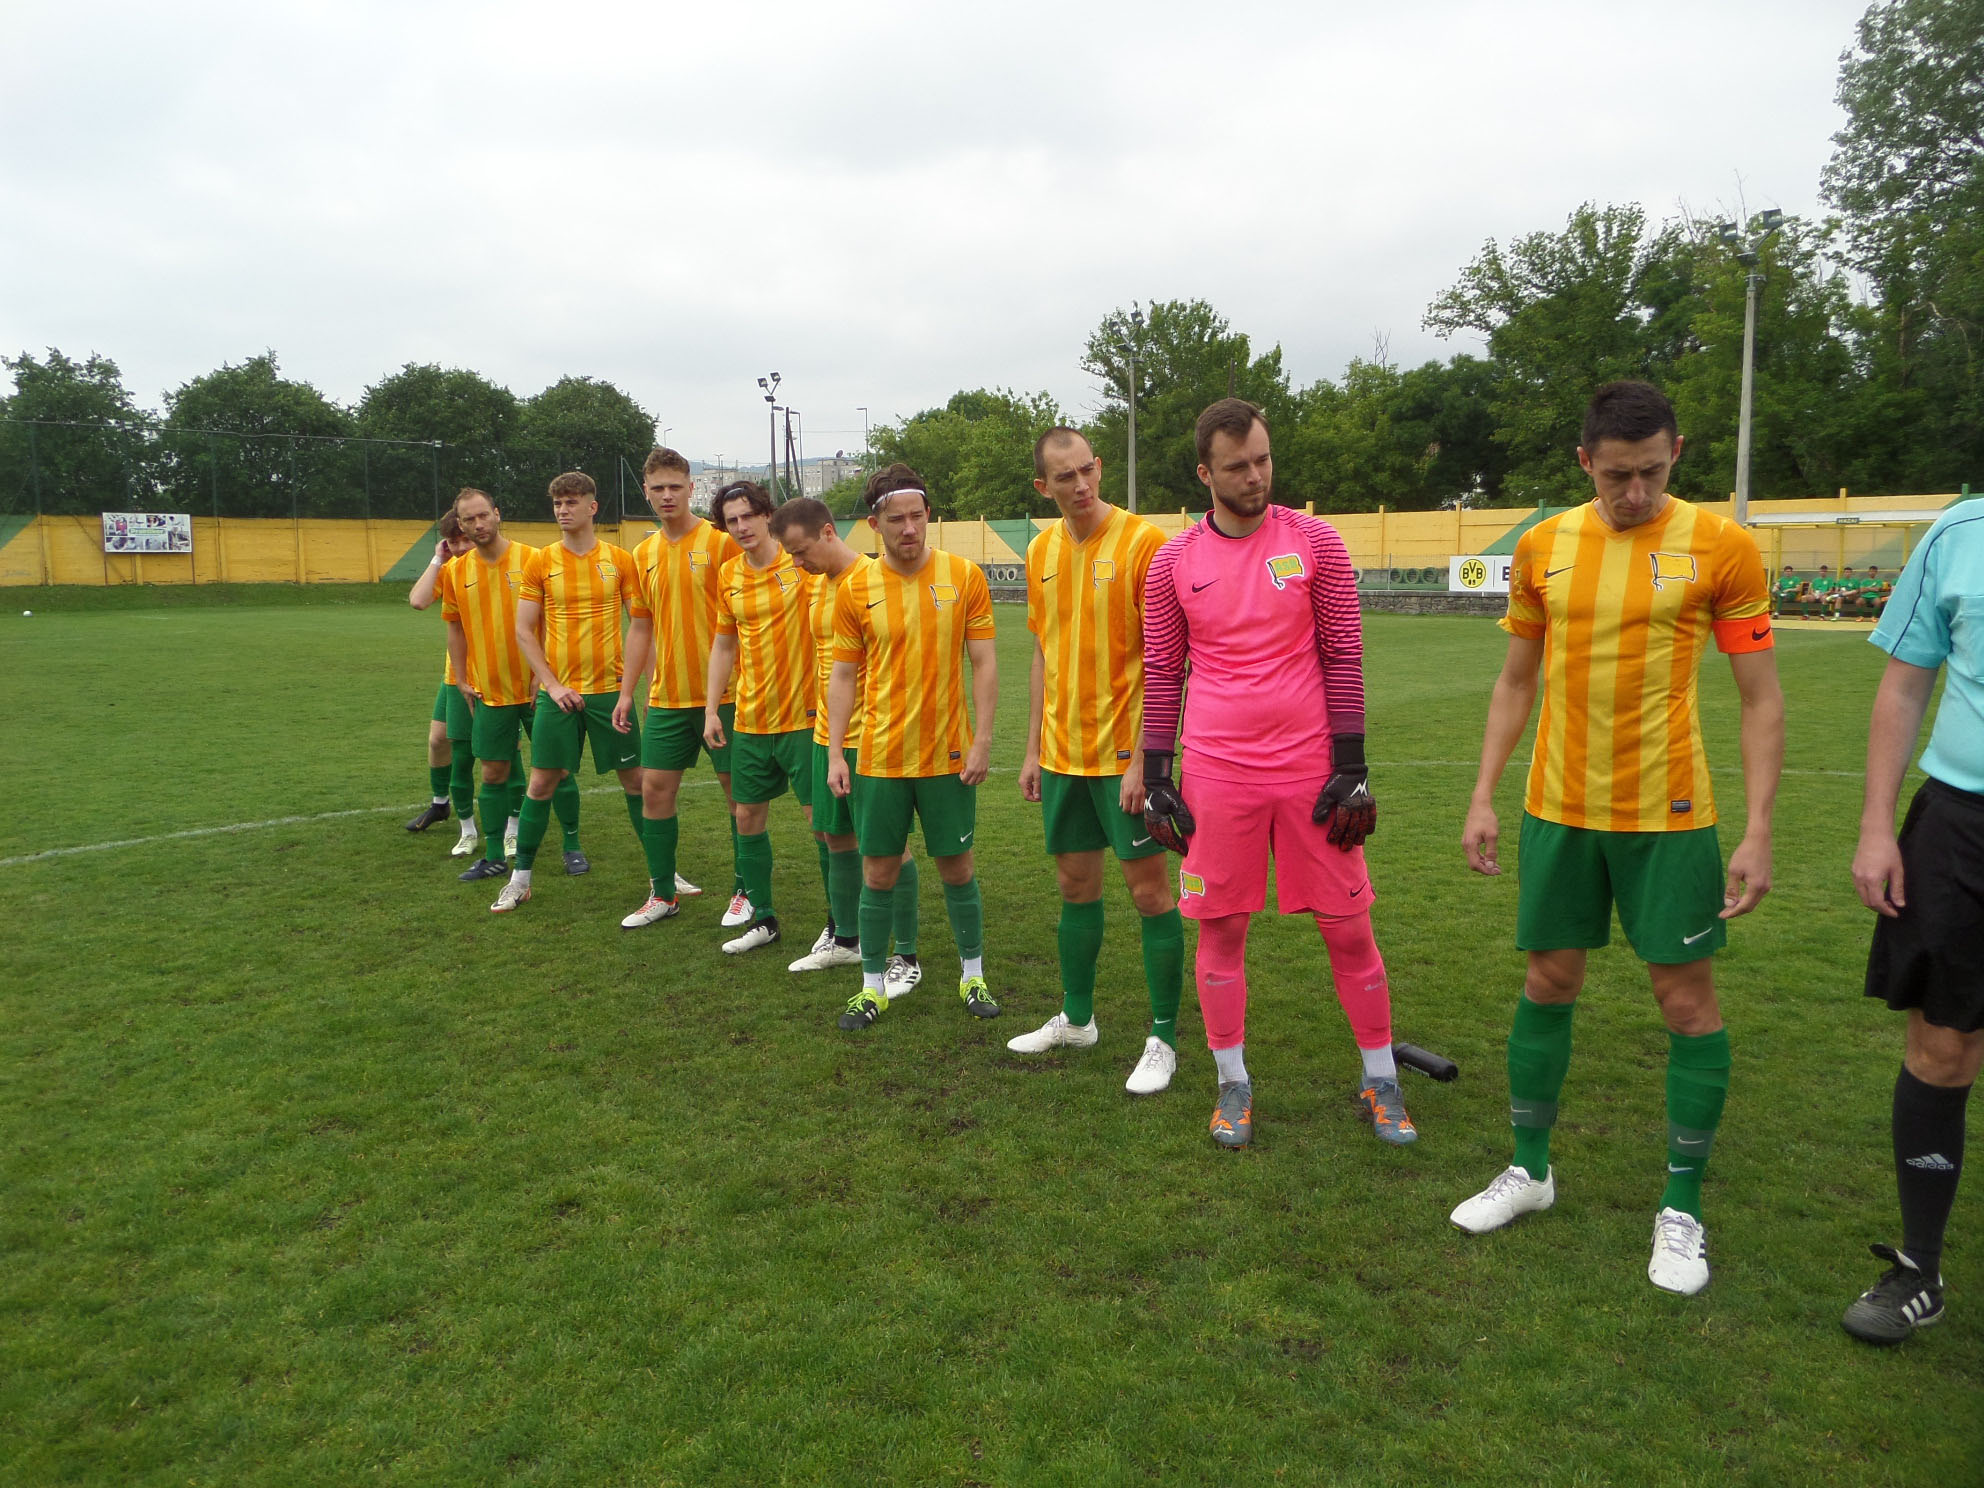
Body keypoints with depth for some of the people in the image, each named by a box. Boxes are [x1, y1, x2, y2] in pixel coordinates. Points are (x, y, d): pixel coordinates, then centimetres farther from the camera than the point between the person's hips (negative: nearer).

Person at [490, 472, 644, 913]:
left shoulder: (620, 559, 1)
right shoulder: (540, 562, 1)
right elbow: (524, 630, 2)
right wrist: (552, 685, -7)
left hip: (610, 688, 0)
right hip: (558, 692, 0)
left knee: (635, 779, 5)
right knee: (542, 781, 3)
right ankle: (520, 878, 16)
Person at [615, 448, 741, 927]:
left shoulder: (720, 542, -7)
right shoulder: (644, 554, 10)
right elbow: (640, 627, 15)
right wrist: (626, 692, 11)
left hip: (722, 694, -5)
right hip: (666, 698, 6)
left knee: (736, 790, 2)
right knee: (654, 788, 7)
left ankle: (746, 890, 17)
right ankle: (664, 893, 20)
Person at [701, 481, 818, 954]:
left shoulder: (800, 563, -9)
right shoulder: (729, 575, 8)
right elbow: (723, 645, 16)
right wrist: (711, 710, 12)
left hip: (802, 715, -6)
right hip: (750, 719, 6)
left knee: (820, 820, -2)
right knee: (748, 817, 12)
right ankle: (763, 919, 29)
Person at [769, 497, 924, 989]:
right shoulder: (819, 584, 12)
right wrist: (817, 709, 18)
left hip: (869, 737, -8)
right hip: (827, 735, 8)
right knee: (834, 836, 16)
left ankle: (907, 958, 9)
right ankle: (844, 939, 32)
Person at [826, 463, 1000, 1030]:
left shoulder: (964, 577, -3)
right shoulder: (854, 590, -1)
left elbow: (985, 665, -1)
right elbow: (843, 675, 4)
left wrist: (982, 741, -7)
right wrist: (835, 754, -2)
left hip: (948, 754, 0)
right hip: (879, 757, 1)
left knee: (956, 867, 10)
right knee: (878, 873, 7)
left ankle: (973, 976, 28)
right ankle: (872, 986, 22)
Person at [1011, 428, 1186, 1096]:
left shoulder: (1142, 541, -12)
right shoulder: (1041, 550, 8)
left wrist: (1142, 758, -18)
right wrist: (1034, 749, 12)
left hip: (1124, 751, -6)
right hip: (1063, 755, 6)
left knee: (1148, 886, 1)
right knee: (1075, 884, 15)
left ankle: (1163, 1040, 13)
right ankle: (1076, 1018, 31)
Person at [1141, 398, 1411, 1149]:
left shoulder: (1314, 541, 0)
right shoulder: (1173, 562, 2)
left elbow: (1344, 657, 0)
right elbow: (1161, 674, 7)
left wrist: (1350, 767, -5)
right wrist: (1155, 777, 4)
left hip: (1309, 770, -1)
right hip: (1217, 775, 1)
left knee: (1348, 927, 6)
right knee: (1221, 929, 6)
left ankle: (1380, 1081, 23)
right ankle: (1233, 1084, 23)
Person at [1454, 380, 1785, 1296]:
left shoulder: (1719, 547, -6)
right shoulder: (1542, 548, 3)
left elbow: (1761, 698, -4)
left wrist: (1758, 832, -9)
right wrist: (1482, 798, 5)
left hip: (1668, 815, -3)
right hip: (1558, 809, 3)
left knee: (1686, 998, 3)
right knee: (1548, 984, 10)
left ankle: (1682, 1208, 20)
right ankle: (1530, 1171, 28)